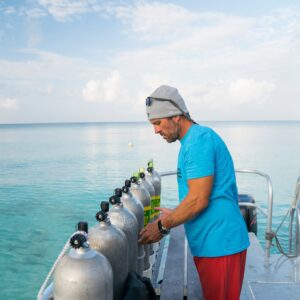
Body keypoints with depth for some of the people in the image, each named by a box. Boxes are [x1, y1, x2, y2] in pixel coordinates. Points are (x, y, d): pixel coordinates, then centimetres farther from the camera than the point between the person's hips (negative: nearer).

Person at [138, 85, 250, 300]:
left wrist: (162, 226, -11)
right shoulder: (192, 141, 13)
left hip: (219, 243, -9)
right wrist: (173, 216, 17)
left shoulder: (199, 139, -17)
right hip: (211, 242, 9)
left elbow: (199, 200, -21)